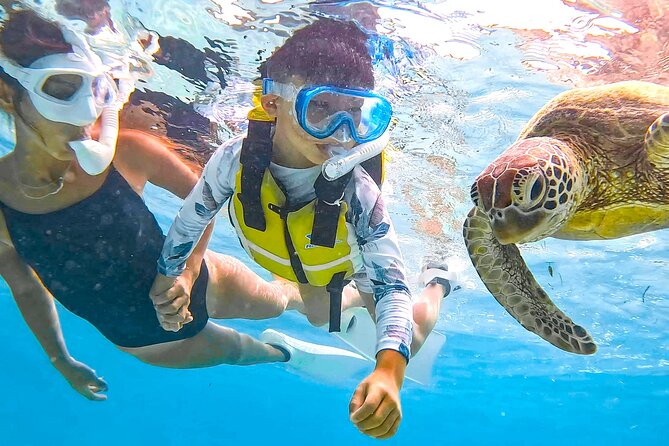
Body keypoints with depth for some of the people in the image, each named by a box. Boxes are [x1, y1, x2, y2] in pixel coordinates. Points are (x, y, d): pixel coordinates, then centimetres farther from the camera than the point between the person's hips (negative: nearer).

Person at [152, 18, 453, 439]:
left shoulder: (358, 192, -43)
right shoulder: (236, 159, -37)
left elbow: (391, 289, -44)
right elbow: (194, 215, -16)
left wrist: (389, 371, -61)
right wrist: (168, 274, -5)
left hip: (354, 262, -2)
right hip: (291, 263, 3)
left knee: (409, 342, 5)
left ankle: (437, 282, 35)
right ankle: (356, 298, 56)